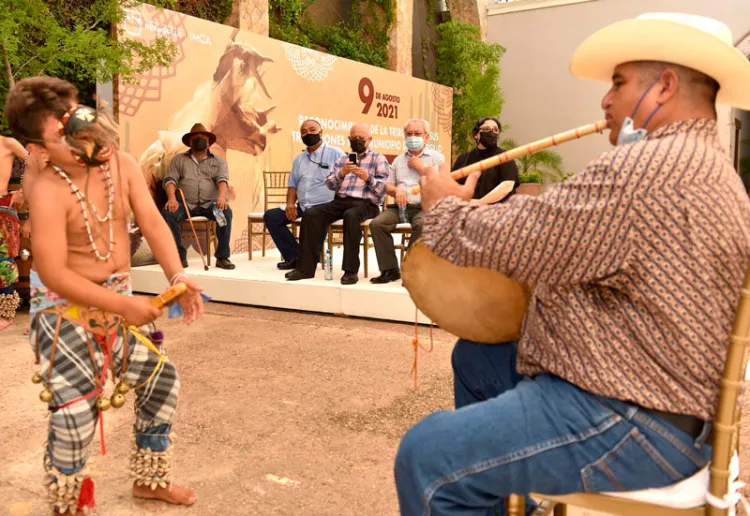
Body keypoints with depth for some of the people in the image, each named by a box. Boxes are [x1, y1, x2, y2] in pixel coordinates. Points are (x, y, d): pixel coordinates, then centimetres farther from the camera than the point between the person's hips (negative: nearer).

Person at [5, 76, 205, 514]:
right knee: (76, 405, -13)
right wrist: (123, 305, -29)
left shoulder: (122, 165, -9)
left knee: (162, 377, 11)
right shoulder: (48, 192, -26)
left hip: (117, 297, 7)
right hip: (63, 306, -6)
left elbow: (152, 222, -13)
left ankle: (151, 479, 33)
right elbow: (54, 273, -27)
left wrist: (178, 276, -29)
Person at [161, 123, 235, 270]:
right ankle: (180, 256, -20)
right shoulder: (179, 159, 14)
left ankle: (222, 257, -24)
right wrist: (172, 198, -19)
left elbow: (222, 180, -3)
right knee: (168, 212, -30)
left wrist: (222, 196, -26)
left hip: (209, 204, 0)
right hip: (185, 203, 0)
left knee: (226, 212, -31)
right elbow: (170, 180, 2)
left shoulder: (218, 161, 14)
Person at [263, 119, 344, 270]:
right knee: (271, 216, -9)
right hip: (302, 207, 7)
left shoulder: (335, 153, 2)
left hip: (325, 207, -6)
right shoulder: (299, 159, 20)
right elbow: (293, 185, 22)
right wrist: (290, 203, 0)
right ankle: (295, 256, -6)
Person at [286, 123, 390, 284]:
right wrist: (342, 173, -10)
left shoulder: (379, 159, 10)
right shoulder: (342, 160, 23)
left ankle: (351, 270, -34)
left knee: (351, 215, -39)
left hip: (366, 203, -4)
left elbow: (382, 189, -2)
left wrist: (367, 177, -20)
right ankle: (306, 267, -20)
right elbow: (330, 184, 9)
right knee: (311, 214, -21)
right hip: (340, 201, 5)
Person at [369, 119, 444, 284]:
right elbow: (388, 187, 21)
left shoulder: (436, 157, 8)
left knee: (421, 225, -38)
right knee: (376, 223, -22)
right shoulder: (399, 159, 22)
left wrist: (420, 166, -2)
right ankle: (390, 270, -16)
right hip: (400, 207, 4)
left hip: (424, 207, -4)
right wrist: (397, 190, -3)